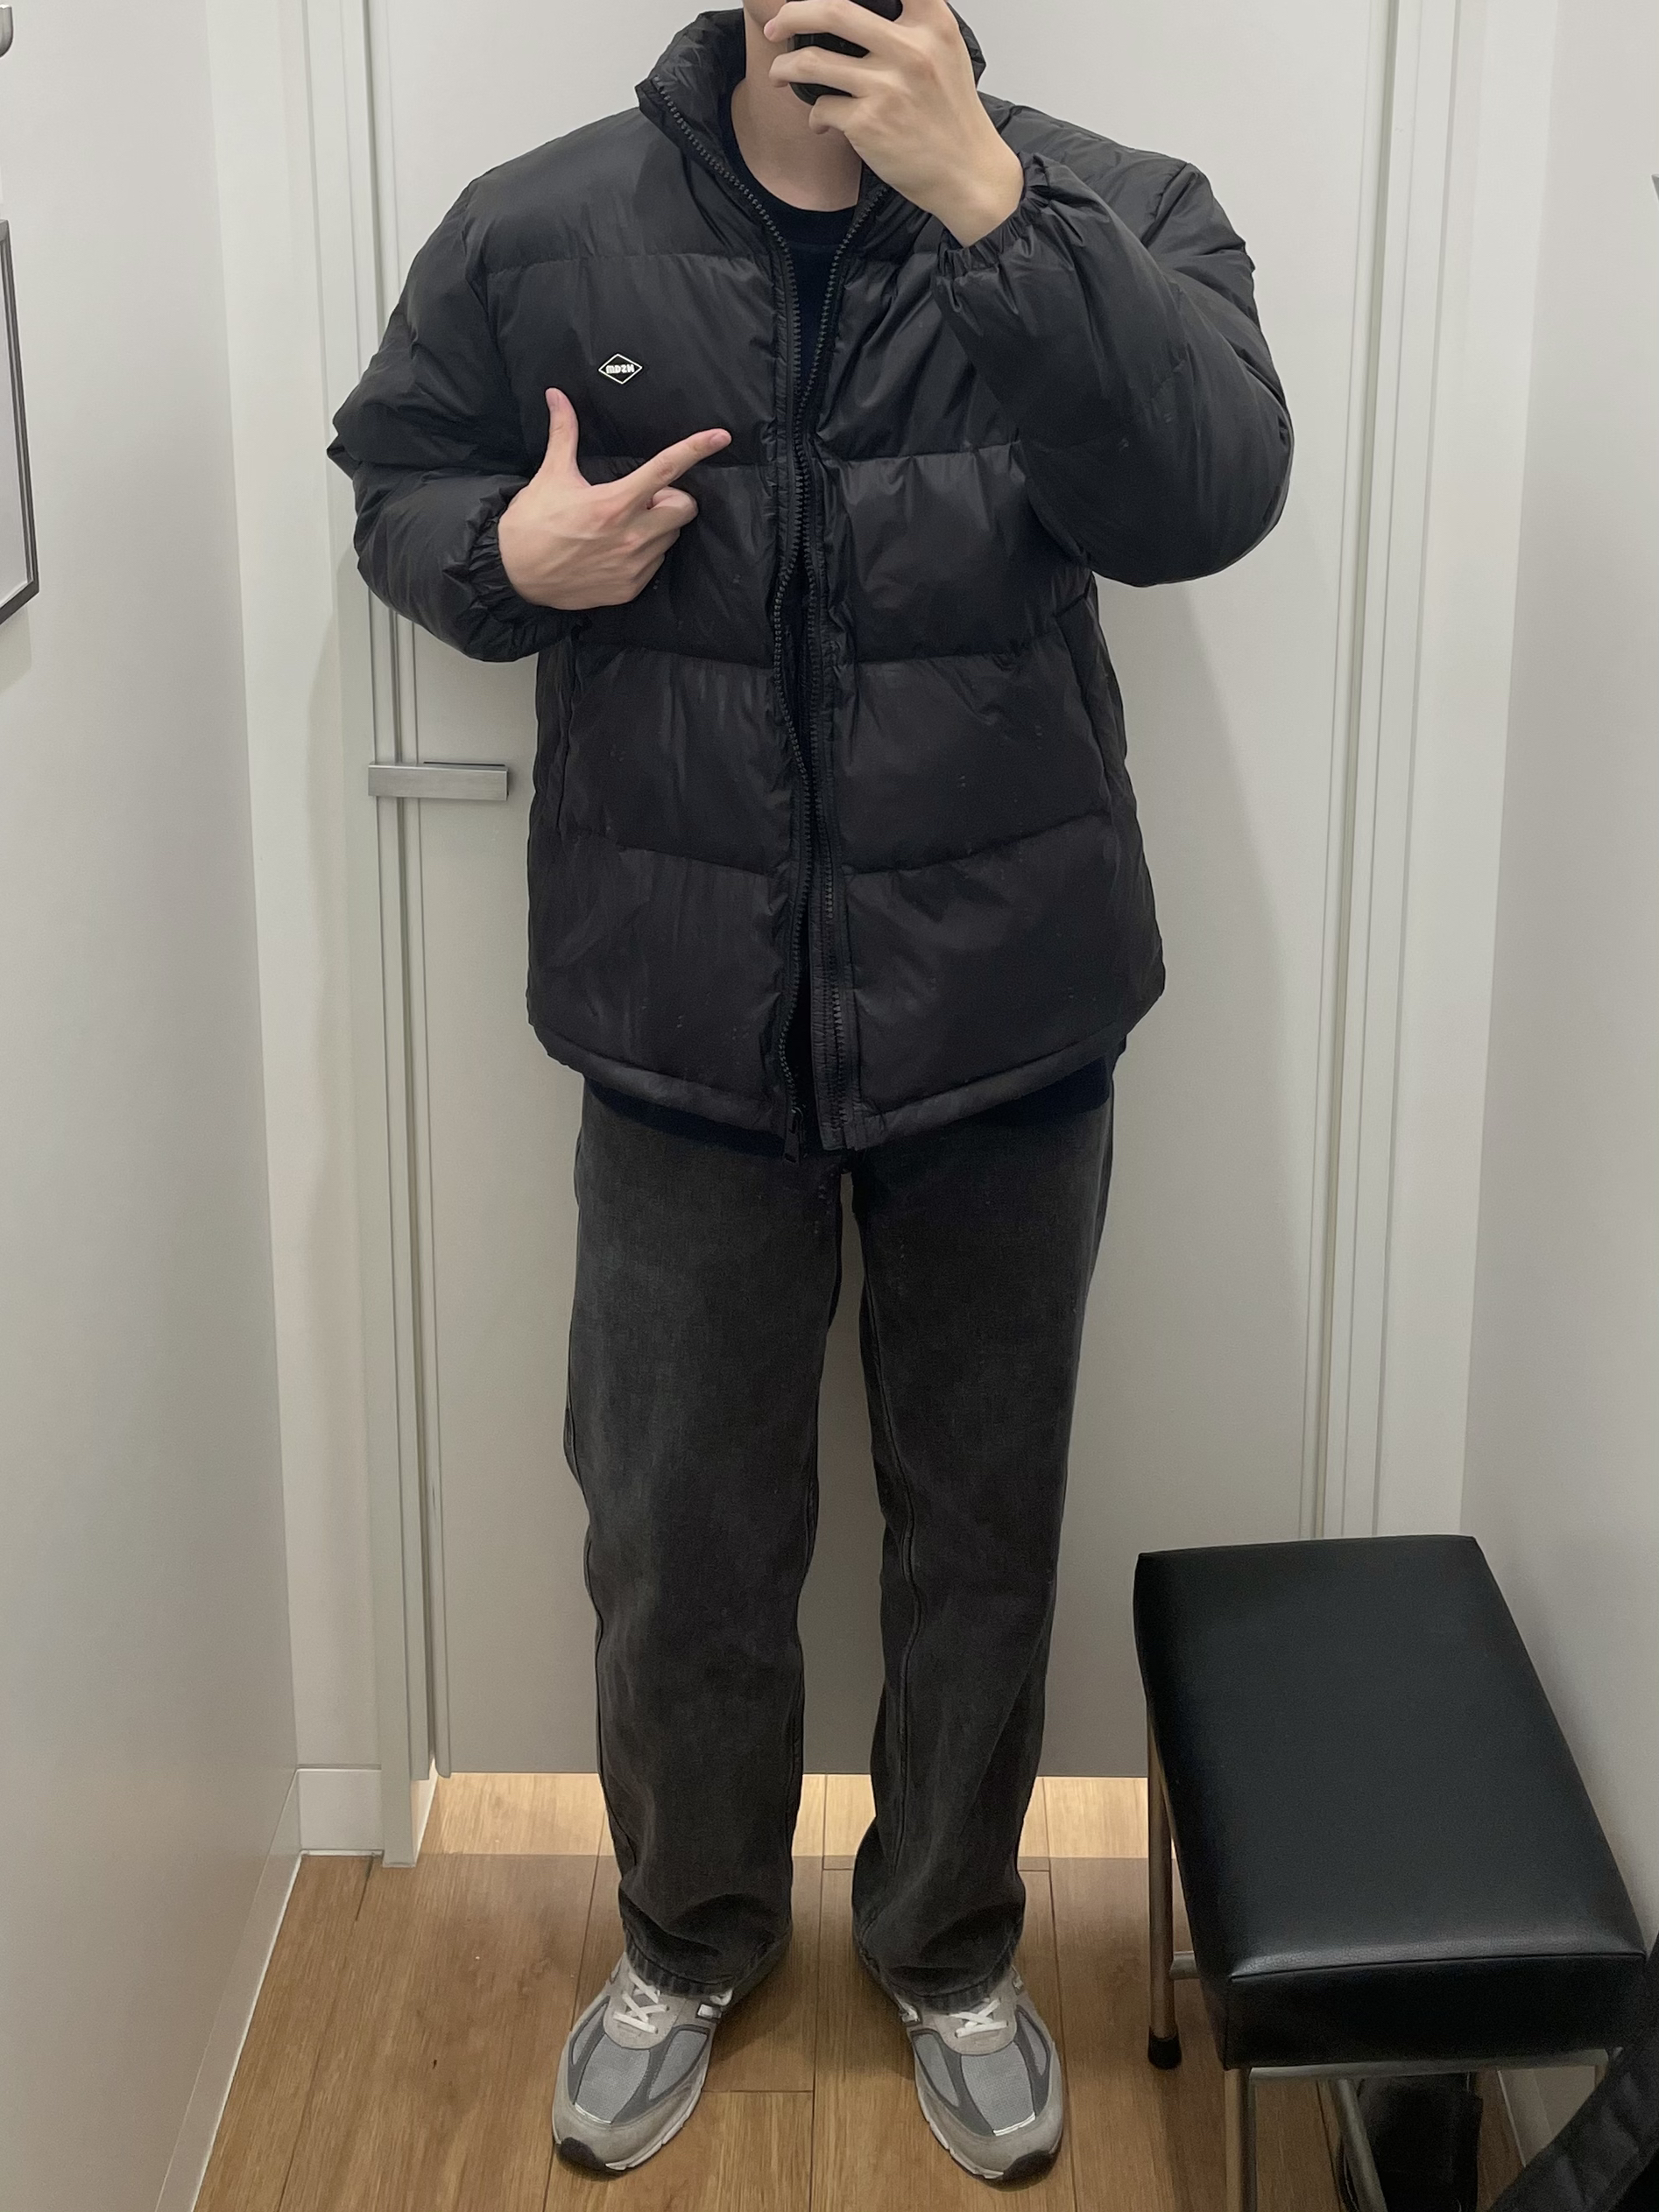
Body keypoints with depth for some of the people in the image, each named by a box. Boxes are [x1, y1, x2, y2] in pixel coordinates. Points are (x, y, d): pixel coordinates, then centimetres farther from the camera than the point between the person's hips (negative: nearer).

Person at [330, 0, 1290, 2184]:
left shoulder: (1111, 214, -7)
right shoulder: (538, 235, -3)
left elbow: (1209, 494, -24)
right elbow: (394, 477, 11)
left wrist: (989, 200, -33)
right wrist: (507, 554, -12)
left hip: (1004, 1030, 0)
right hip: (684, 1037, 1)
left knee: (982, 1527, 16)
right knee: (680, 1534, 14)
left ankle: (953, 1951, 40)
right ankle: (690, 1942, 41)